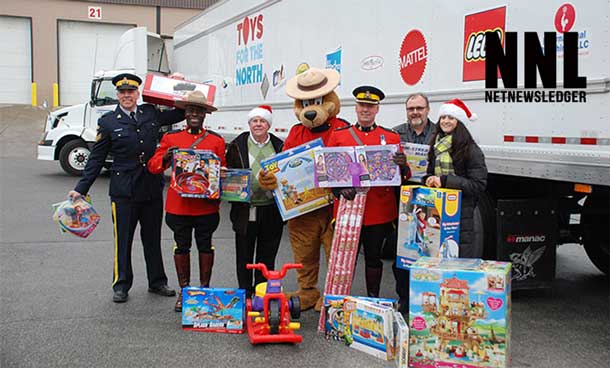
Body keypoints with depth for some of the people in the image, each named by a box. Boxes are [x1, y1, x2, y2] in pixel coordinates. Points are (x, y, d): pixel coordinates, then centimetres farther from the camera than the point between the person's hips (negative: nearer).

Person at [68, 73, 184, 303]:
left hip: (152, 188, 3)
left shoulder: (151, 113, 7)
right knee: (123, 239, 4)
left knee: (153, 237, 13)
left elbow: (181, 113, 20)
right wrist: (81, 188, -3)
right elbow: (96, 159, 1)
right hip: (123, 191, -3)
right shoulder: (108, 122, -1)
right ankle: (121, 286, 17)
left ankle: (157, 282, 26)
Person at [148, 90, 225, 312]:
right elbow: (153, 167, 4)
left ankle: (205, 289, 22)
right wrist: (166, 157, -16)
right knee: (181, 246, 9)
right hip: (179, 204, 1)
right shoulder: (171, 138, 6)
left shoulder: (216, 141, 5)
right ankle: (184, 291, 21)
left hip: (206, 205, 0)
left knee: (205, 246, 9)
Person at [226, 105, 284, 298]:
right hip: (245, 210, -1)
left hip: (271, 211, 1)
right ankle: (245, 293, 18)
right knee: (244, 256, 7)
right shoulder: (237, 145, 3)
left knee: (267, 256, 9)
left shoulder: (280, 146, 7)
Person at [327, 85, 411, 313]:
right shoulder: (338, 136, 5)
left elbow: (403, 176, 5)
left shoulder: (391, 138, 6)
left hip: (380, 210, 1)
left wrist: (402, 164, -18)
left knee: (373, 257, 11)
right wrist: (340, 189, -16)